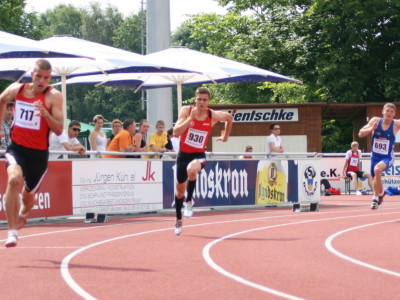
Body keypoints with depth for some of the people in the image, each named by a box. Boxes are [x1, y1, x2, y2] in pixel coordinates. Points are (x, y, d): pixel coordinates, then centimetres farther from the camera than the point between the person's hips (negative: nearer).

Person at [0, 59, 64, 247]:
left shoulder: (54, 97, -11)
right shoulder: (16, 89, -3)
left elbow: (59, 130, -16)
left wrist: (46, 114, -32)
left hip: (39, 153, 0)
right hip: (17, 148, 0)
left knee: (28, 196, 15)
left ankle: (22, 214, 55)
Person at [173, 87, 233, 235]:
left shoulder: (213, 116, -7)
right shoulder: (186, 111, -11)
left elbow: (229, 117, 15)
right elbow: (176, 132, -22)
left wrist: (225, 136, 19)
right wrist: (191, 118, -28)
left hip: (199, 155, -1)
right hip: (183, 154, 1)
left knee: (191, 170, -38)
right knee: (180, 188, 12)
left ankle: (189, 201, -14)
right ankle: (178, 220, 36)